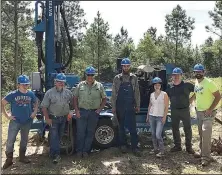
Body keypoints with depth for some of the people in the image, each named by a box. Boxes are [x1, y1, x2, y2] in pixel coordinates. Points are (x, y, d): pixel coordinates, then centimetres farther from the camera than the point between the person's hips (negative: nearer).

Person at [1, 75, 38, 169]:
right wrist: (7, 115, -8)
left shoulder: (31, 94, -1)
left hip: (27, 122, 3)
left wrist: (35, 112, 6)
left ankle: (22, 156, 30)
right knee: (10, 140, -4)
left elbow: (36, 102, 17)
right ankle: (9, 159, 9)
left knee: (24, 140, 14)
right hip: (15, 121, -3)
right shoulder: (12, 94, -11)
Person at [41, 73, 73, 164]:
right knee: (54, 136, -8)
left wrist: (69, 113, 9)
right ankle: (56, 155, -7)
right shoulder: (49, 93, -9)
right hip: (53, 118, -4)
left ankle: (53, 152, 28)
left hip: (64, 118, 4)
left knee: (59, 136, 13)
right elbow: (44, 107, -8)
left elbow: (71, 103, 16)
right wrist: (47, 118, -13)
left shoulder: (68, 92, 2)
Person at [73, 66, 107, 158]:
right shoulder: (80, 85, 4)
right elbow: (75, 98, 7)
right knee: (80, 132, 2)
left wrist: (100, 109, -3)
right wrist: (76, 110, -2)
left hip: (94, 113, 1)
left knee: (90, 133, 7)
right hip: (81, 112, 0)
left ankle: (86, 151, 19)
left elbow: (104, 99, 9)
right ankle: (79, 151, 16)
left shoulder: (99, 86, 5)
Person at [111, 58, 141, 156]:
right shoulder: (117, 78, 1)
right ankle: (123, 145, 23)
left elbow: (136, 93, 6)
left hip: (130, 106, 0)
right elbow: (113, 93, 1)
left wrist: (137, 105, 3)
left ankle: (134, 147, 2)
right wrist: (113, 107, -3)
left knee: (133, 127, -3)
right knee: (121, 126, 10)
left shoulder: (134, 78, 5)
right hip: (120, 106, 0)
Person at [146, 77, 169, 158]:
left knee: (158, 135, -13)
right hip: (152, 116, 5)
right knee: (153, 134, 7)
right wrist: (147, 116, 12)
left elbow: (166, 107, -4)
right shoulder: (152, 94, 9)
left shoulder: (164, 94, -3)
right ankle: (156, 150, 18)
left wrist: (164, 117, -11)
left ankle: (161, 151, -2)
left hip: (160, 117, -5)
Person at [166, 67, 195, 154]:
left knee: (187, 129, 3)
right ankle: (177, 146, 25)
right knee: (175, 128, 11)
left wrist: (190, 100, -6)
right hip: (174, 111, 4)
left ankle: (188, 147, 16)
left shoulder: (187, 85, -6)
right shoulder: (170, 87, 5)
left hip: (185, 110, -4)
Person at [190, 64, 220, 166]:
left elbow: (218, 97, -16)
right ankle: (202, 152, 28)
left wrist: (210, 109, -20)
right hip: (199, 111, 8)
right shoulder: (196, 82, 6)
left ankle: (206, 157, -8)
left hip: (208, 112, -7)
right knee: (201, 133, 15)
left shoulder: (209, 83, -17)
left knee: (206, 133, -14)